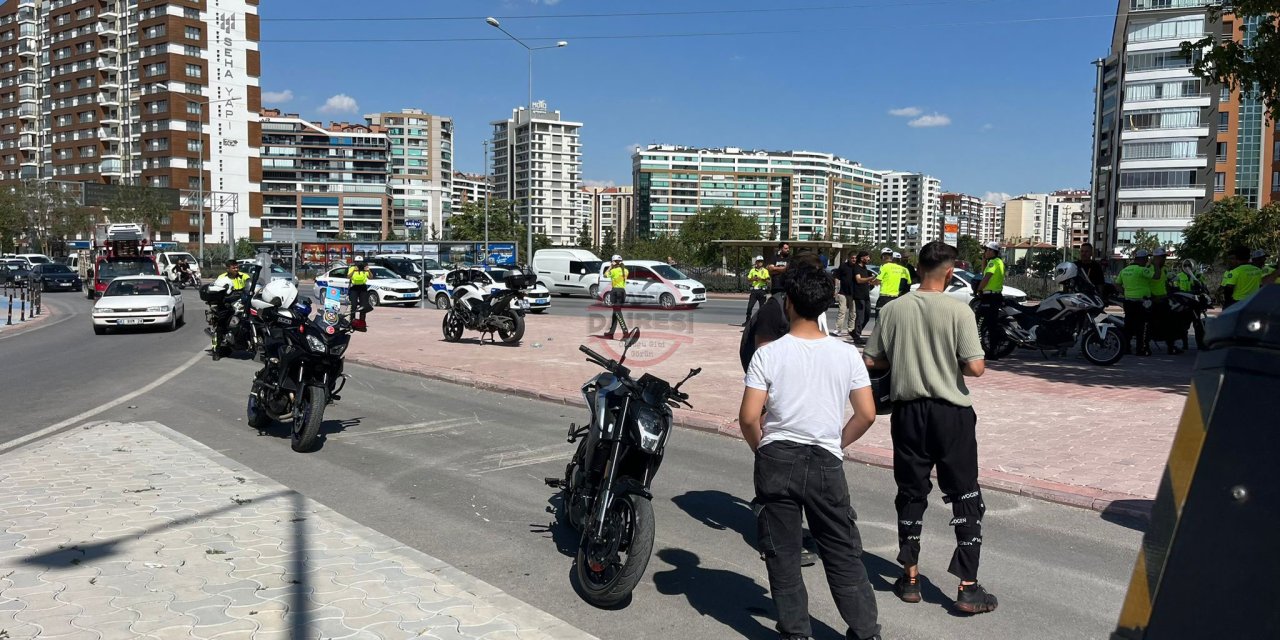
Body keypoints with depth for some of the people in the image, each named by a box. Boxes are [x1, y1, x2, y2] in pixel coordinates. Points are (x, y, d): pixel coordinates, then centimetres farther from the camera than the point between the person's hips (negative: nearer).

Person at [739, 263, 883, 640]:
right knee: (843, 552, 13)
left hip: (777, 460, -1)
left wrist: (761, 449, 8)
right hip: (826, 463, 2)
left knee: (782, 553, 10)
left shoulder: (768, 354, -8)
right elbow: (867, 414, 0)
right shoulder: (847, 354, -1)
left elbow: (748, 417, -11)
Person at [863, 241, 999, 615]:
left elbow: (871, 360, 0)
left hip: (908, 411, 3)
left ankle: (910, 578, 22)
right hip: (951, 412, -3)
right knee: (966, 497, 7)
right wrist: (955, 362, 6)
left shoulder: (894, 310, -3)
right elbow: (976, 368, -15)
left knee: (911, 494, 14)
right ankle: (968, 588, 8)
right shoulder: (958, 311, -12)